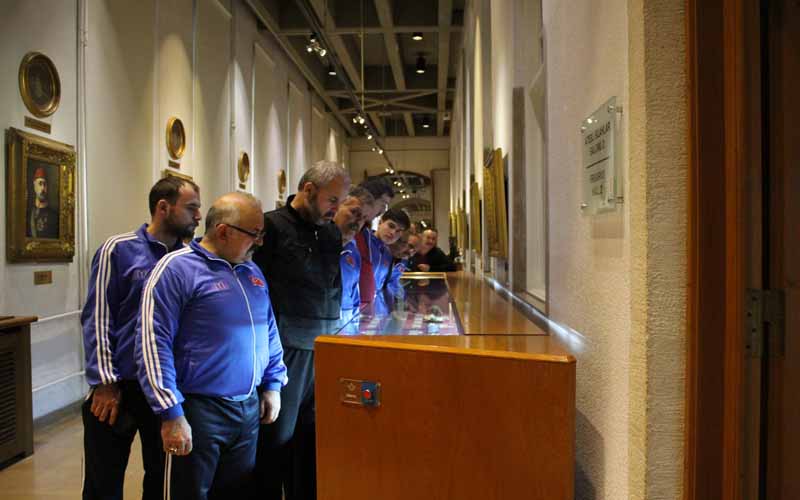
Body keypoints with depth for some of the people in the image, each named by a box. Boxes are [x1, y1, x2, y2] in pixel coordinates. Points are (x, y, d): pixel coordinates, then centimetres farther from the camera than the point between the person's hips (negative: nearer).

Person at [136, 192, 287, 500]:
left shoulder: (253, 272, 11)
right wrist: (171, 413, -19)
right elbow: (153, 343, -16)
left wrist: (273, 384, 14)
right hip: (198, 411, -7)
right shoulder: (177, 268, -12)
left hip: (250, 409, 7)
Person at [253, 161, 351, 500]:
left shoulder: (332, 234, 13)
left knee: (311, 438, 14)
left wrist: (333, 333, 14)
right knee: (276, 438, 6)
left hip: (324, 350, 6)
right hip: (285, 349, -6)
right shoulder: (272, 226, -6)